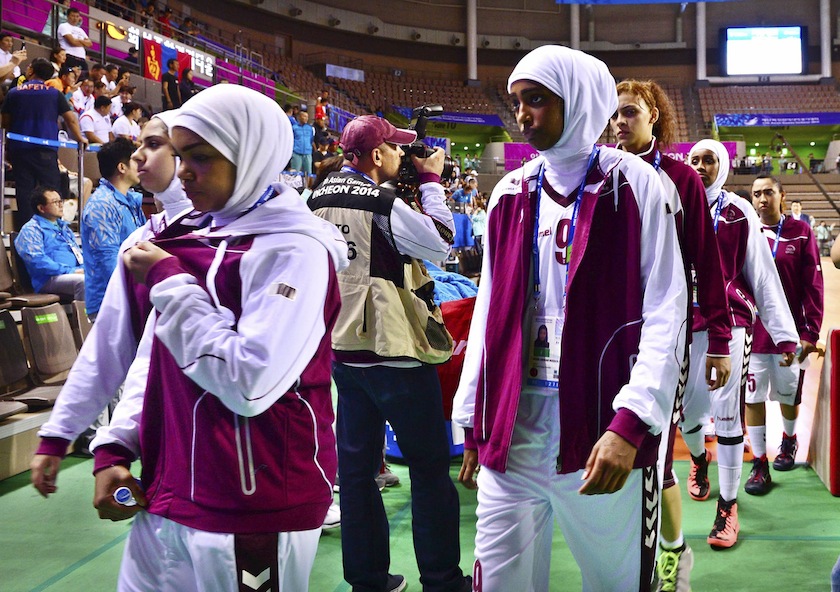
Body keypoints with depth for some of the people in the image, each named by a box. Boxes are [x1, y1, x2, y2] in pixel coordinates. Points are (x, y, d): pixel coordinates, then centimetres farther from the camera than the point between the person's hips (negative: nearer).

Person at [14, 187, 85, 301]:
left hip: (76, 273, 8)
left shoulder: (63, 226, 27)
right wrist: (70, 271, -18)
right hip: (50, 279, -7)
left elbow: (78, 253, 29)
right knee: (83, 281, -37)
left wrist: (85, 268, 5)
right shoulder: (31, 230, 1)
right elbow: (37, 261, -13)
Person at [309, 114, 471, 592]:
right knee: (430, 466, 5)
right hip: (394, 352, -7)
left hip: (342, 349, 7)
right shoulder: (383, 203, -16)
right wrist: (432, 183, -1)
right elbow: (440, 242, -11)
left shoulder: (319, 199, 5)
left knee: (357, 464, 11)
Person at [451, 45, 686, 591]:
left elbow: (664, 312, -9)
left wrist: (630, 424, -19)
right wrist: (474, 419, 12)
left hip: (602, 424, -3)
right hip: (512, 423, 4)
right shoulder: (511, 193, 11)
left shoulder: (633, 184, -2)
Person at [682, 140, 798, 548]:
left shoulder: (738, 212, 3)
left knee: (727, 414, -5)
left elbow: (763, 275, 4)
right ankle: (699, 459, 41)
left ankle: (728, 505, 7)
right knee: (686, 411, 7)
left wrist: (783, 331, 0)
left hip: (729, 322, -2)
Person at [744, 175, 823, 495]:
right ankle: (759, 464, 13)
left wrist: (811, 332, -8)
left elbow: (813, 286, -4)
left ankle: (789, 440, 42)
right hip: (752, 333, 1)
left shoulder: (800, 232, -3)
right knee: (752, 398, 2)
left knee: (788, 394, 15)